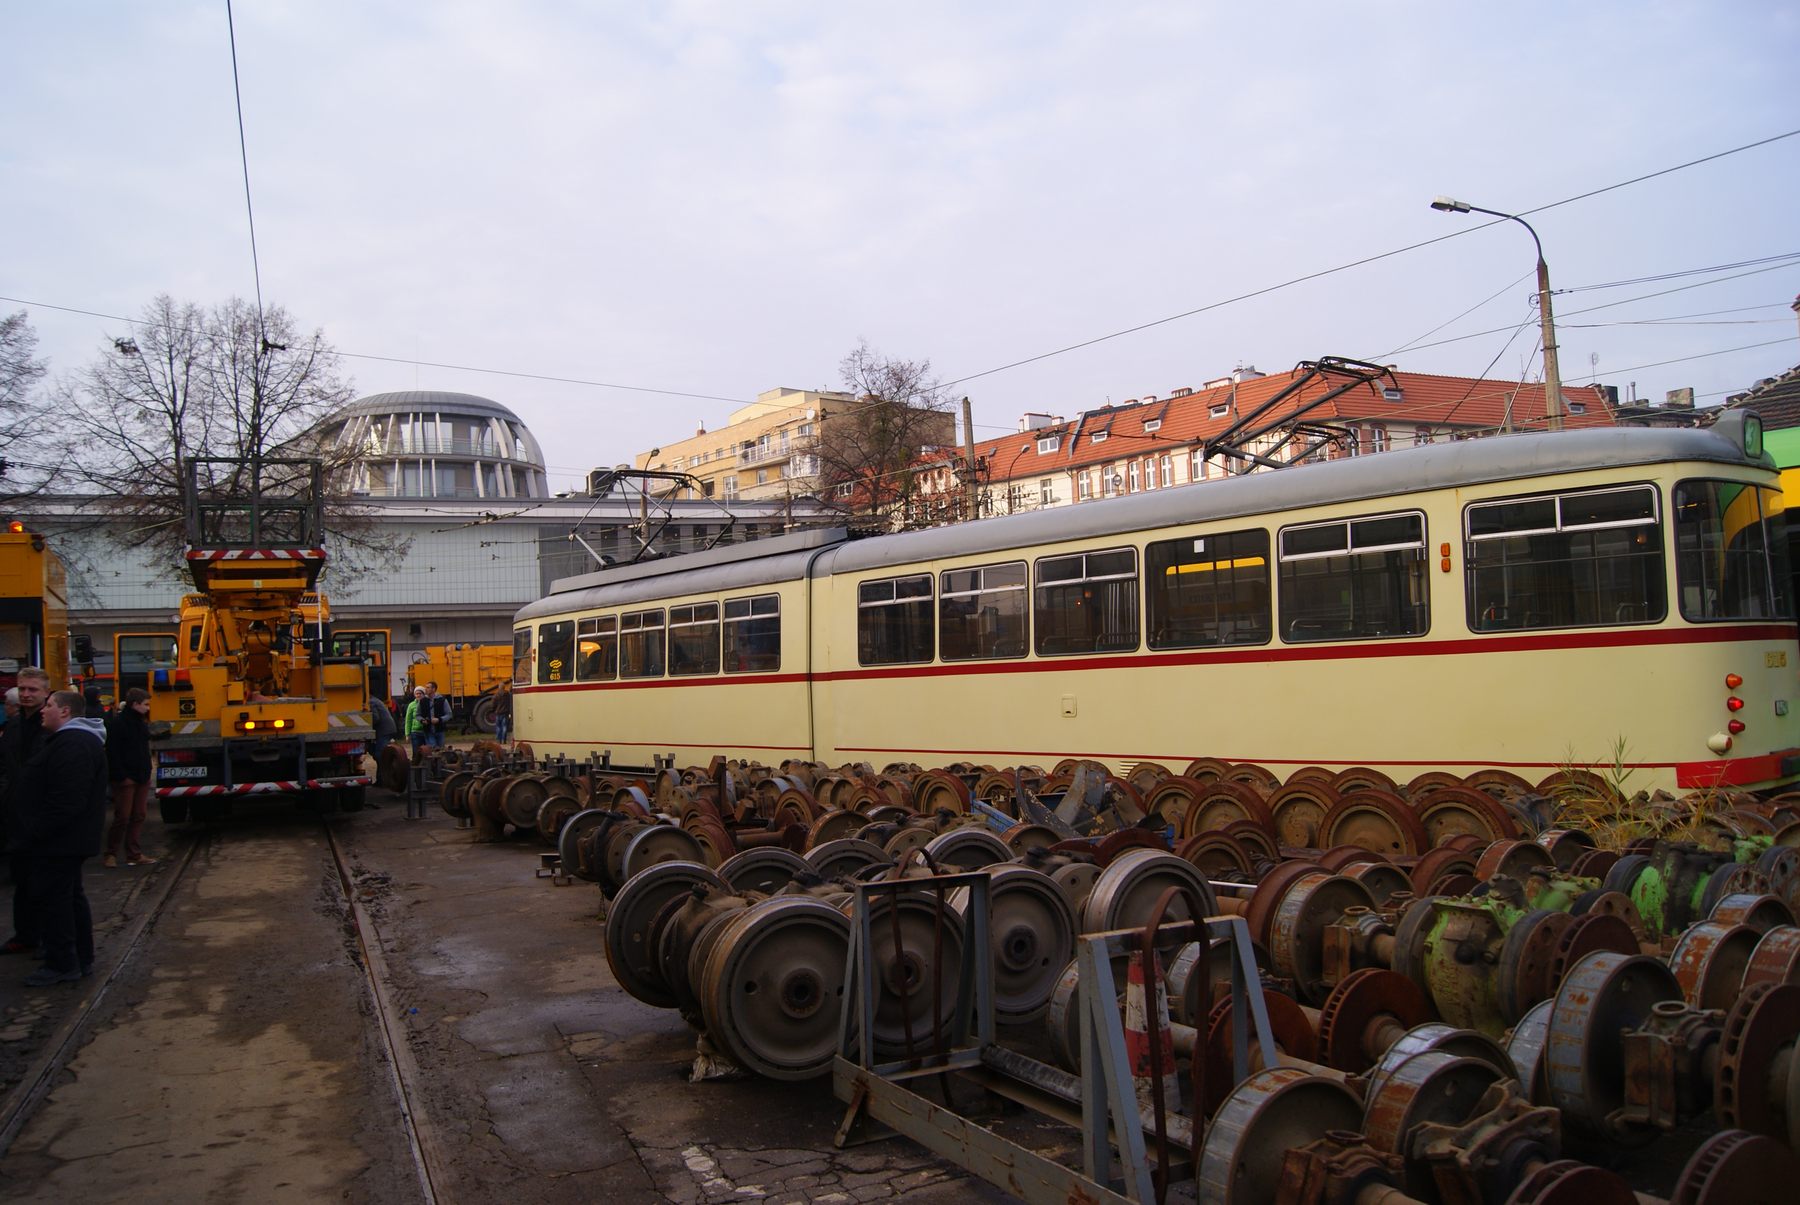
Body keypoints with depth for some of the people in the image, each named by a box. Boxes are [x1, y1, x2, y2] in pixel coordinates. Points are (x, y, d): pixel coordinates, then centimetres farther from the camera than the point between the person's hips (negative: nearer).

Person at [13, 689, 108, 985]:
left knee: (50, 898, -4)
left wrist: (36, 830, -21)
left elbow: (66, 800, -28)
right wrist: (37, 829, 20)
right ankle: (81, 958, 24)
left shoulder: (72, 744, -22)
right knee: (69, 895, 16)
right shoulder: (76, 739, 15)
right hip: (68, 837, 11)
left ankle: (62, 965, 4)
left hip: (59, 838, -11)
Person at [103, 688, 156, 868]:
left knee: (139, 816, 8)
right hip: (125, 779, -8)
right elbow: (112, 753, -16)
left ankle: (134, 854, 12)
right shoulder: (117, 723, -12)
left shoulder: (141, 723, 13)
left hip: (142, 778, 8)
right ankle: (111, 854, 10)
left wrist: (146, 773, 11)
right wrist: (122, 776, -18)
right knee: (122, 817, -3)